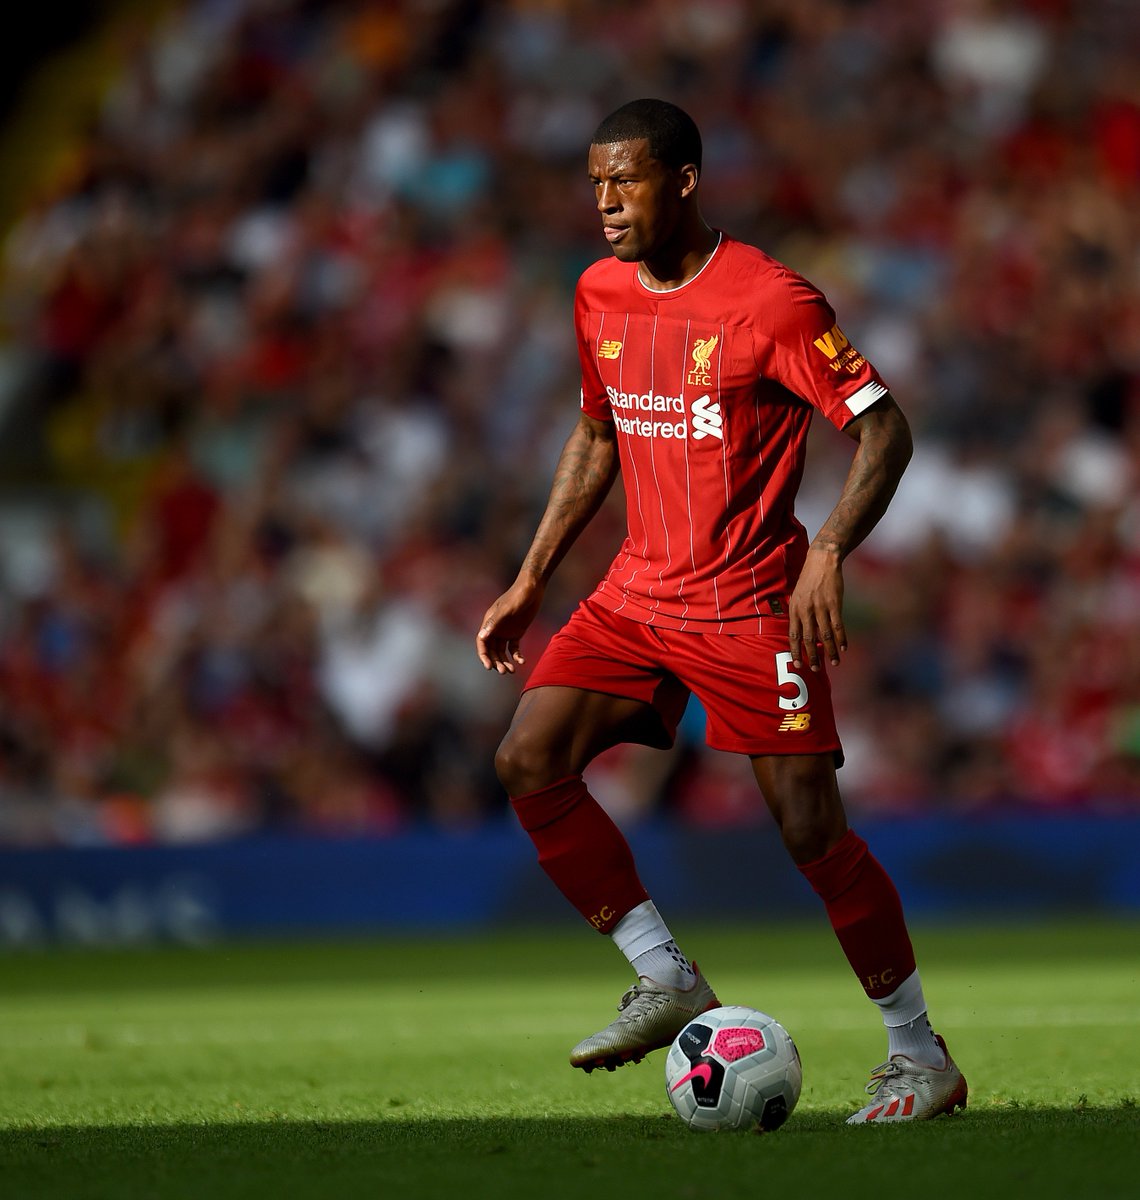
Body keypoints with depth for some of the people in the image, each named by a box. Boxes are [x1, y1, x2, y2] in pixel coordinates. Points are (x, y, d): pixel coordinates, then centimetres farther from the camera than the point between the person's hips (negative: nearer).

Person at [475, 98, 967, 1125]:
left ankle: (922, 1058, 7)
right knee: (529, 763, -12)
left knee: (811, 829, -9)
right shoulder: (599, 294, 7)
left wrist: (828, 556, -27)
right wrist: (532, 580, 17)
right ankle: (669, 984, -1)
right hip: (638, 595, 6)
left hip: (750, 602, -6)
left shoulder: (771, 301, -14)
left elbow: (883, 428, -13)